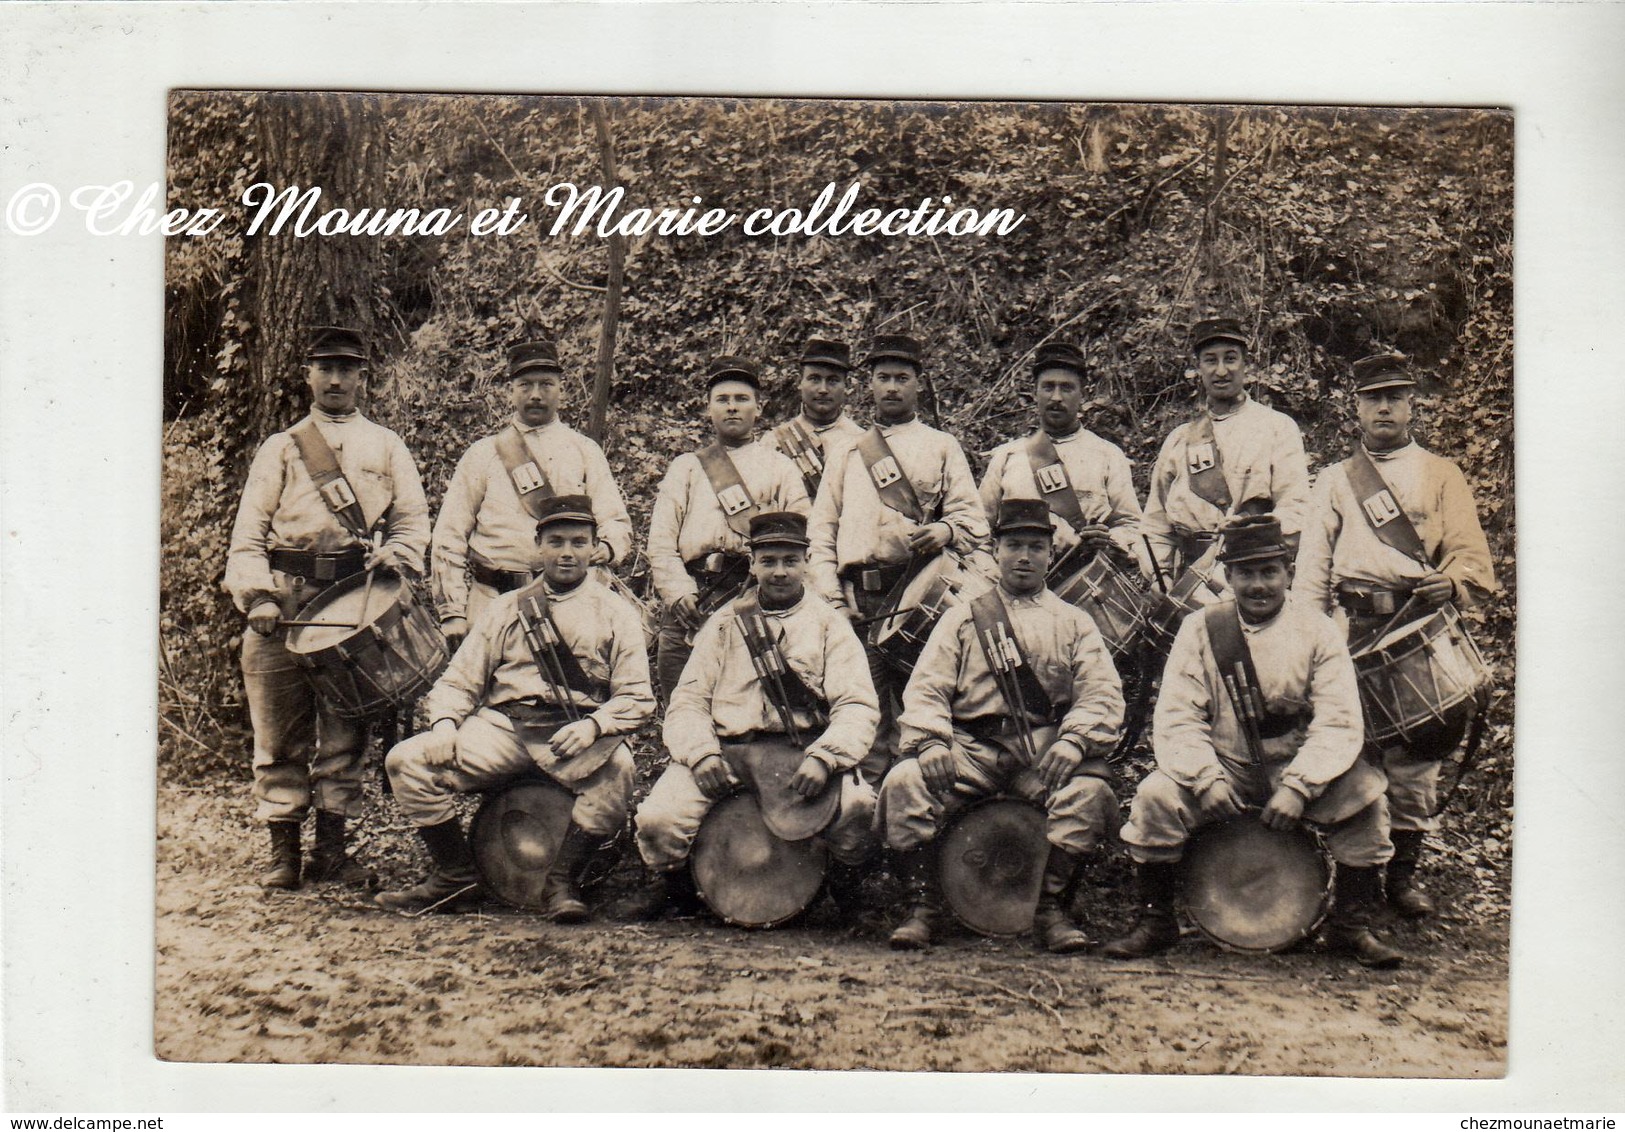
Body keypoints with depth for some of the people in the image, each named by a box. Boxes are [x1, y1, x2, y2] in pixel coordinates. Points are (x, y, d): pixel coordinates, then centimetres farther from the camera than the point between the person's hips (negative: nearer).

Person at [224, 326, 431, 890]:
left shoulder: (386, 447, 15)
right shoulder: (281, 448, 13)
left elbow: (413, 519, 10)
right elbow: (249, 530, 5)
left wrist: (395, 556, -11)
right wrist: (257, 597, -9)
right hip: (286, 599, 0)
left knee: (345, 729, 4)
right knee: (281, 729, 0)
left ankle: (332, 847, 13)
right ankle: (283, 851, 8)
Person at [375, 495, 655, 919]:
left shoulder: (616, 614, 10)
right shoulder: (505, 609, 18)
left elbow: (636, 698, 3)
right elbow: (460, 680, 15)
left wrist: (592, 725, -18)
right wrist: (444, 723, -8)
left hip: (576, 735, -3)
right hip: (503, 726, 3)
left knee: (617, 769, -36)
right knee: (407, 760, -17)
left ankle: (562, 881, -17)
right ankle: (456, 876, -1)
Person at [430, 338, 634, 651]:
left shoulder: (585, 452, 13)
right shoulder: (482, 455, 9)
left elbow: (616, 522, 7)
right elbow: (448, 539, 7)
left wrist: (606, 547, -18)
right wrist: (452, 613, -2)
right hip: (492, 600, 0)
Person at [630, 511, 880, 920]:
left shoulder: (829, 625, 9)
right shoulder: (725, 623, 15)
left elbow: (858, 705, -2)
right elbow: (689, 700, 9)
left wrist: (824, 757, -21)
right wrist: (701, 751, -12)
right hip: (726, 749, 1)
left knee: (858, 806, -30)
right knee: (658, 818, -22)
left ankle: (845, 873, 4)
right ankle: (670, 879, 13)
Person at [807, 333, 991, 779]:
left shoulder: (942, 447, 15)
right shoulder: (847, 453, 21)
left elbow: (974, 519, 7)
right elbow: (821, 529, 16)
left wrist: (945, 531, -17)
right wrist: (830, 596, 2)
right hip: (857, 597, 2)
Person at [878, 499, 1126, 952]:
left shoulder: (1074, 623, 17)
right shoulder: (962, 618, 17)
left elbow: (1102, 694, 3)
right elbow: (925, 688, 6)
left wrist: (1074, 740, -18)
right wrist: (932, 741, -16)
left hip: (1047, 750, 0)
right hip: (974, 747, 0)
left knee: (1090, 789, -32)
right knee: (904, 782, -26)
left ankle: (1050, 903, -13)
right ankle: (924, 903, -10)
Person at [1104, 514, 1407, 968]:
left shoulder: (1317, 631, -4)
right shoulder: (1201, 629, -3)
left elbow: (1338, 723, -13)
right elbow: (1175, 718, -9)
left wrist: (1297, 787, -26)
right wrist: (1206, 778, -25)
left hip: (1301, 770, 0)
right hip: (1223, 766, 0)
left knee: (1365, 793, -26)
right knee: (1155, 796, -25)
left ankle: (1352, 924, -4)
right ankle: (1155, 920, -4)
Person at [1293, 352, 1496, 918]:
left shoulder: (1441, 475, 15)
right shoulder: (1334, 480, 17)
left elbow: (1472, 554, 4)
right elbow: (1311, 568, 11)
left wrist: (1451, 582, -18)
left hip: (1424, 624, 0)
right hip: (1355, 629, 0)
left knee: (1416, 745, -1)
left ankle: (1404, 870, 10)